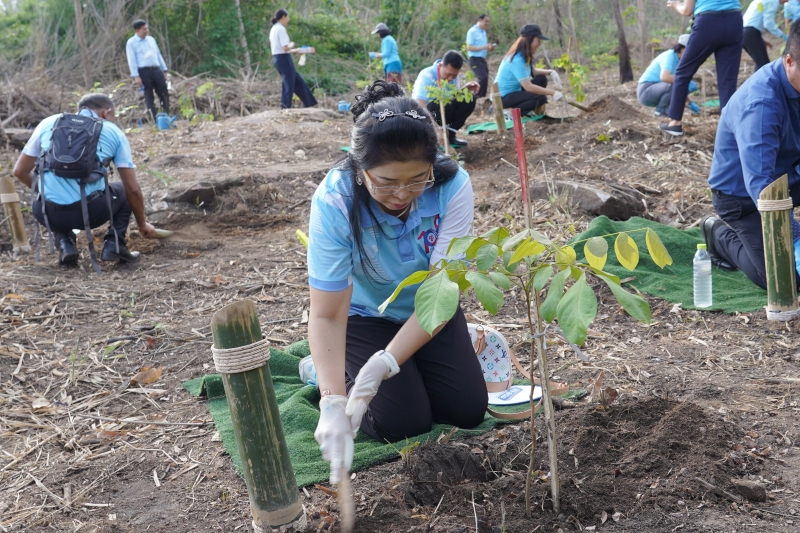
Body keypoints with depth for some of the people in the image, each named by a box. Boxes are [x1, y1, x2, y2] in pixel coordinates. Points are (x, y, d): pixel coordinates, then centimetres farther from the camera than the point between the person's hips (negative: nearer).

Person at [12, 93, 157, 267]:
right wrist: (142, 223, 28)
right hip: (91, 211, -1)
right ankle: (114, 244, 10)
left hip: (50, 213, 2)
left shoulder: (49, 123, 17)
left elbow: (20, 171, 21)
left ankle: (64, 244, 13)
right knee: (124, 190, 30)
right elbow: (133, 189, 12)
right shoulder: (114, 132, 13)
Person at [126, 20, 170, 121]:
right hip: (143, 71, -5)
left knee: (164, 94, 1)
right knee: (149, 96, -2)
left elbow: (158, 55, 20)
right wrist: (136, 76, -12)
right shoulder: (131, 42, 0)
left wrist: (164, 70, 16)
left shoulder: (151, 39, 16)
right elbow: (132, 60, -5)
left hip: (156, 70, 5)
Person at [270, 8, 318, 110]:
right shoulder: (281, 29, -14)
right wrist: (292, 45, 0)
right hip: (284, 59, -10)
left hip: (278, 59, 10)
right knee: (289, 86, -3)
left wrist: (296, 51, 22)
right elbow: (285, 48, -21)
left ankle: (308, 105, 21)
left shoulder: (274, 29, 16)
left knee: (298, 82, 16)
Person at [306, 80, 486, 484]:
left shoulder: (452, 186, -29)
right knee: (402, 423, -14)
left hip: (430, 311, 3)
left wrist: (386, 364, -42)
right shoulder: (334, 201, -33)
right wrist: (333, 404, -44)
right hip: (365, 315, -2)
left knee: (469, 410, -4)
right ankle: (323, 371, 13)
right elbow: (327, 315, -33)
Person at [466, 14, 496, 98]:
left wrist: (489, 48, 3)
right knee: (483, 78, -22)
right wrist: (484, 47, -21)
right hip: (475, 59, -9)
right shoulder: (472, 31, -10)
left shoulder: (483, 32, 16)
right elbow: (469, 47, -17)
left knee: (484, 79, 7)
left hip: (483, 59, 9)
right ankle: (476, 97, -14)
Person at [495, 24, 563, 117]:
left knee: (541, 79, 6)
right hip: (504, 97, -10)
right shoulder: (517, 60, -27)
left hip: (515, 91, 10)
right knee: (540, 98, -22)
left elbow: (533, 71, 19)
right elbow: (528, 87, -28)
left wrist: (550, 72, -1)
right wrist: (552, 93, -22)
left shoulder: (524, 55, 1)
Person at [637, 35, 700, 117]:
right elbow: (664, 77, -37)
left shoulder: (677, 60, 10)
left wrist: (690, 103, 11)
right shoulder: (669, 57, -16)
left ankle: (664, 108, 6)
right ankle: (660, 110, -11)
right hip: (646, 91, -9)